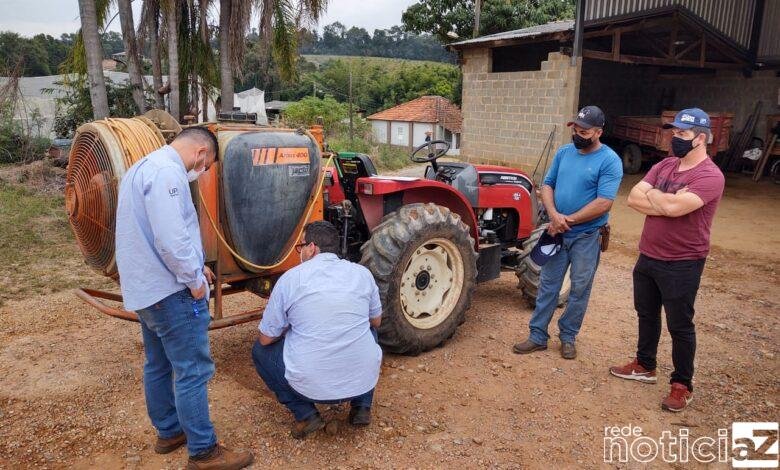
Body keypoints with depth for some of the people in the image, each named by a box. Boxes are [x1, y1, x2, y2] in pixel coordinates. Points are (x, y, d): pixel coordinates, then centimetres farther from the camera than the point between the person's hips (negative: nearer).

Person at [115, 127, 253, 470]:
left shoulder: (143, 167, 14)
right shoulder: (167, 172, -20)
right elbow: (171, 238, -28)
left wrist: (193, 264, 16)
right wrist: (194, 278, -15)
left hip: (143, 288, 11)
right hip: (171, 291, -11)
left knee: (158, 364, 20)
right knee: (192, 371, -2)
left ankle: (168, 432, 35)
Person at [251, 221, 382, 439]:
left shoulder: (290, 278, -5)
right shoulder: (362, 273, 3)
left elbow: (266, 339, 3)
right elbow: (376, 322, 19)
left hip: (310, 386, -3)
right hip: (363, 382, 3)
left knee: (260, 350, 23)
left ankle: (305, 414, 11)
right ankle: (361, 407, 23)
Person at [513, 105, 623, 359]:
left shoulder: (609, 161, -13)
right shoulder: (564, 152, 4)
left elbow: (603, 203, -20)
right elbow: (547, 185, 4)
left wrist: (568, 221, -19)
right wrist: (554, 215, -14)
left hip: (587, 237, -4)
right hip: (557, 233, 5)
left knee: (579, 290, 9)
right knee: (548, 285, 9)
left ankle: (568, 337, 26)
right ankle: (538, 336, 19)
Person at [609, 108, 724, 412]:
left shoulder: (709, 176, -17)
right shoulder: (663, 166, 6)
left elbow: (675, 207, -31)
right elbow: (633, 199, -4)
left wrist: (650, 194, -12)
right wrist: (667, 202, -18)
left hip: (682, 265, -7)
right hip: (648, 257, 8)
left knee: (680, 326, 5)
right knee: (646, 314, 20)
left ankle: (682, 385, 21)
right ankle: (644, 366, 39)